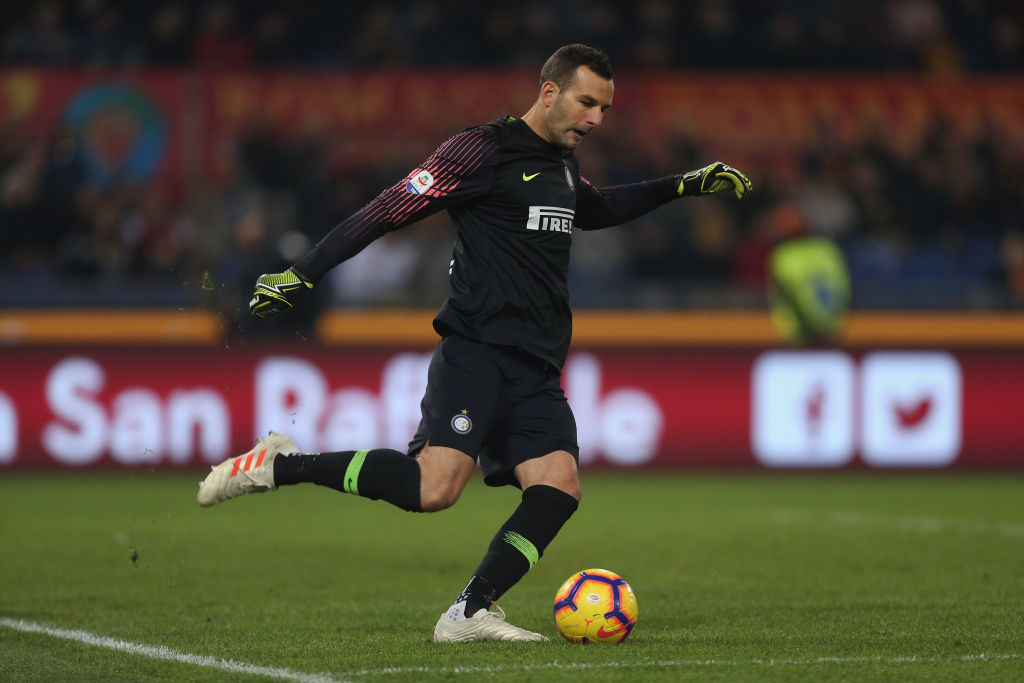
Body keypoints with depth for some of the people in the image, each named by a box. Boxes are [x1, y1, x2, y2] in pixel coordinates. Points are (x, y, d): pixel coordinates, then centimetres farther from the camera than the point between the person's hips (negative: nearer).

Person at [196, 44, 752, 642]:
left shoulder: (564, 165, 21)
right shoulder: (483, 150, -6)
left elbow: (596, 209, 44)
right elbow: (389, 210, -8)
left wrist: (683, 186, 39)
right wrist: (303, 275, -12)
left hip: (538, 369, 8)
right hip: (477, 350, -8)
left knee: (559, 487, -13)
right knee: (436, 487, -24)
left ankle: (470, 613, -9)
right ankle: (279, 465, -10)